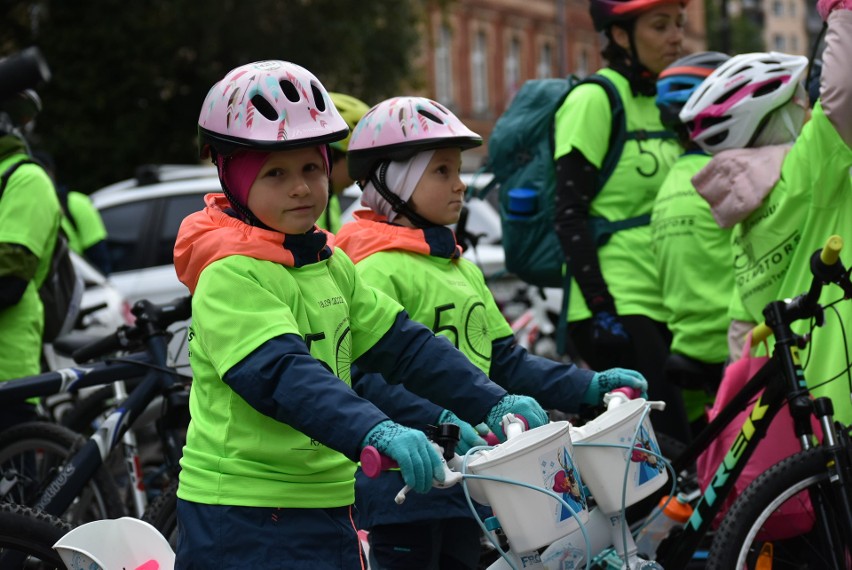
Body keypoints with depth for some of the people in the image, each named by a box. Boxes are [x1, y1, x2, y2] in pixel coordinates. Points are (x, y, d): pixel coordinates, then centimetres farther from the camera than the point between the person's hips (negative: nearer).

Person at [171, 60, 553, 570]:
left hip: (326, 504, 8)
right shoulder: (229, 274, -15)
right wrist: (376, 433, -42)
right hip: (244, 519, -8)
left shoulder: (331, 265, 13)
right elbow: (283, 374, -29)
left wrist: (494, 404, 2)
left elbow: (402, 344, 13)